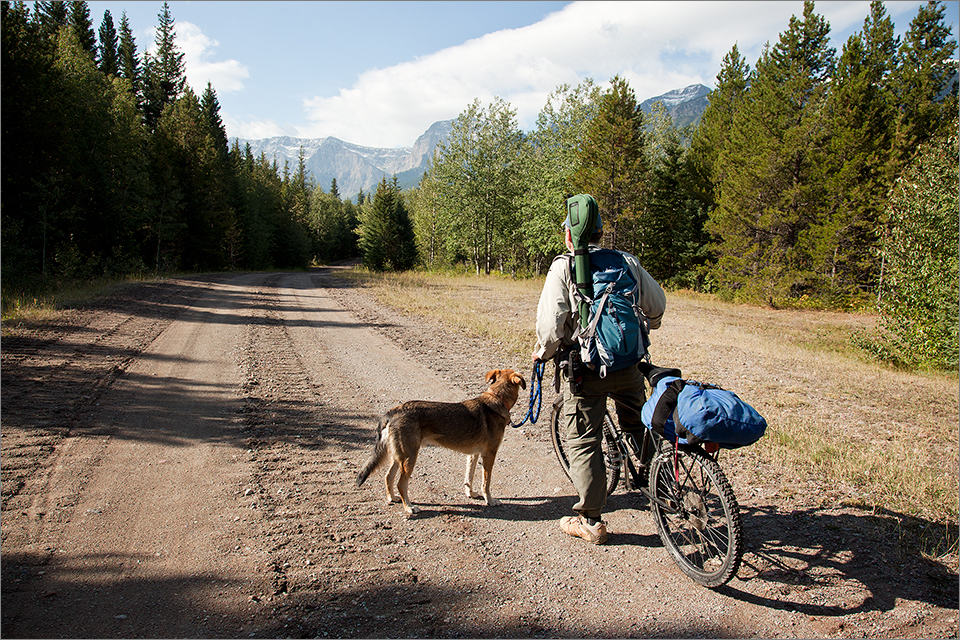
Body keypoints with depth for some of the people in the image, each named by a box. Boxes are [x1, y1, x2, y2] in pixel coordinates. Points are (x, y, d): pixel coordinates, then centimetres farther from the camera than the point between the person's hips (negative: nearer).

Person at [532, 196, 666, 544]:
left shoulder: (563, 267, -7)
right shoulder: (627, 261, 5)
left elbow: (550, 320, -17)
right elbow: (657, 304, 11)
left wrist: (544, 352, 1)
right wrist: (642, 329, 31)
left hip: (585, 368, -4)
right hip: (628, 363, 4)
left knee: (583, 442, 7)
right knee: (639, 429, 26)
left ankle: (590, 521, 13)